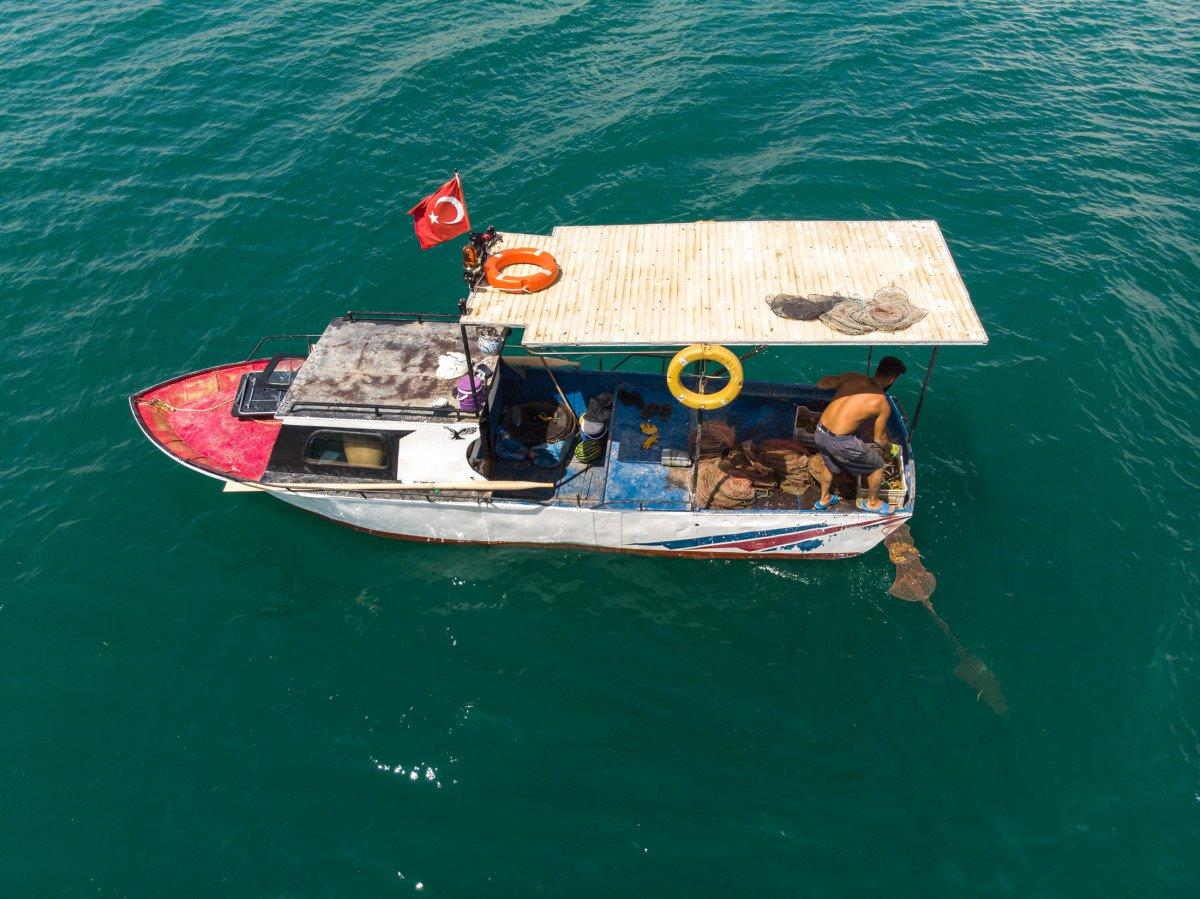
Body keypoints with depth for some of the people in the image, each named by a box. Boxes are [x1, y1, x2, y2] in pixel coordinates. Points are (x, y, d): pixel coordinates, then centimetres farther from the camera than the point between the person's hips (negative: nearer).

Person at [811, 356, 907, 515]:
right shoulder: (883, 405, -7)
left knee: (830, 465, 37)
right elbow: (880, 439, 4)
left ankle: (824, 499, 56)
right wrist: (890, 450, 27)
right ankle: (872, 503, 40)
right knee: (878, 466, 19)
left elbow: (821, 384, 14)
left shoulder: (852, 376, 2)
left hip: (820, 432, 6)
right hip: (840, 441, -6)